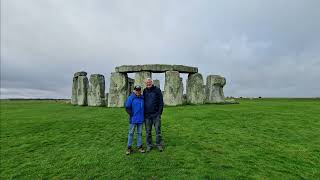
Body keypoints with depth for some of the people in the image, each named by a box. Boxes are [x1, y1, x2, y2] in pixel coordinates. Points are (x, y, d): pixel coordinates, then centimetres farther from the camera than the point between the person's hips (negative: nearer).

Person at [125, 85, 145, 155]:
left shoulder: (142, 98, 5)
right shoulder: (131, 98, -7)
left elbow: (144, 107, 17)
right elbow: (127, 108, -8)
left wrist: (143, 115, 9)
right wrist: (132, 115, -11)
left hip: (141, 119, 4)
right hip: (133, 119, -4)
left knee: (139, 133, 13)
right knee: (131, 133, 7)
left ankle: (139, 146, 24)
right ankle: (129, 147, 19)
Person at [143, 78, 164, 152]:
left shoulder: (157, 90, -2)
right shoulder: (144, 91, 8)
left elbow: (161, 102, -3)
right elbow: (143, 102, 13)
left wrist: (160, 112, -9)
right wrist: (143, 113, 6)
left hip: (156, 114, -2)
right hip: (147, 115, 3)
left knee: (158, 130, 5)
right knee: (148, 131, 11)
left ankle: (159, 144, 21)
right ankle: (149, 145, 24)